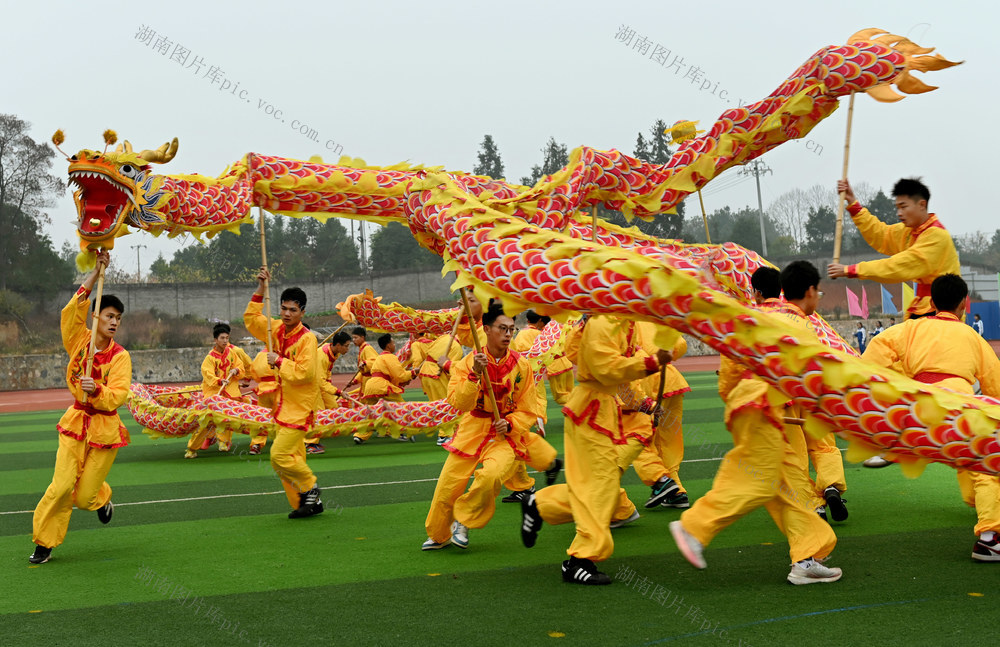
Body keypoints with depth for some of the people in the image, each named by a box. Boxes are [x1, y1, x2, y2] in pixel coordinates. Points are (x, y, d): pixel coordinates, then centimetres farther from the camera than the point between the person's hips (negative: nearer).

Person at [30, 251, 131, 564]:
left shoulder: (120, 356, -8)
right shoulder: (79, 342, -1)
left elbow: (118, 397, -14)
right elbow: (72, 311, -14)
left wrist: (96, 390, -34)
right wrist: (95, 274, -15)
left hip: (104, 428, -2)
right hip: (76, 422, 2)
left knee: (85, 495, 3)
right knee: (61, 486, -9)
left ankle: (102, 499, 40)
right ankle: (44, 541, 7)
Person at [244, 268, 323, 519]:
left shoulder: (307, 338, -15)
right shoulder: (277, 329, 6)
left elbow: (304, 372, -23)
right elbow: (251, 319, 16)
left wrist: (279, 361, -15)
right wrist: (260, 290, 5)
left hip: (299, 407, -7)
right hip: (283, 405, 8)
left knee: (280, 455, -14)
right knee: (292, 458, 8)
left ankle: (310, 486, 7)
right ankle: (305, 503, 16)